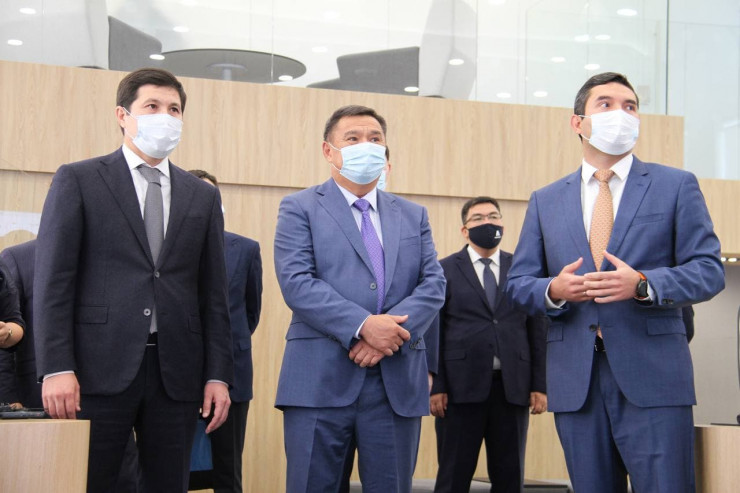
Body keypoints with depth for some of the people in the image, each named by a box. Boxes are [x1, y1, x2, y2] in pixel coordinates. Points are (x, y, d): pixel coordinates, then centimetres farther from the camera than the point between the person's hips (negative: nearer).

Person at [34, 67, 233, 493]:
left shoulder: (203, 195, 15)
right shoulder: (78, 181, 4)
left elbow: (213, 293, 12)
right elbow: (53, 281, -2)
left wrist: (219, 375, 5)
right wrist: (57, 368, -11)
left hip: (176, 372, 4)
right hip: (100, 367, -3)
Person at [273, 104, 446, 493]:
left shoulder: (413, 216, 18)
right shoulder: (300, 209, 5)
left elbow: (433, 284, 7)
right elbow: (296, 282, -8)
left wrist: (392, 332, -11)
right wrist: (362, 325, -18)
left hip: (398, 381, 4)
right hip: (321, 379, -3)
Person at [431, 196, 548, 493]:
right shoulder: (445, 270, 5)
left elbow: (538, 329, 8)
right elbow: (434, 331, 0)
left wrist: (540, 385, 2)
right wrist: (436, 386, -7)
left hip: (512, 387, 2)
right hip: (460, 387, -2)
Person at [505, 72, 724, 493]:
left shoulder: (676, 186, 6)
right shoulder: (546, 201, 13)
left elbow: (709, 270, -1)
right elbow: (518, 282, 12)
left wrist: (642, 284, -18)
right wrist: (552, 290, -11)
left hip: (652, 377, -3)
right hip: (575, 380, 3)